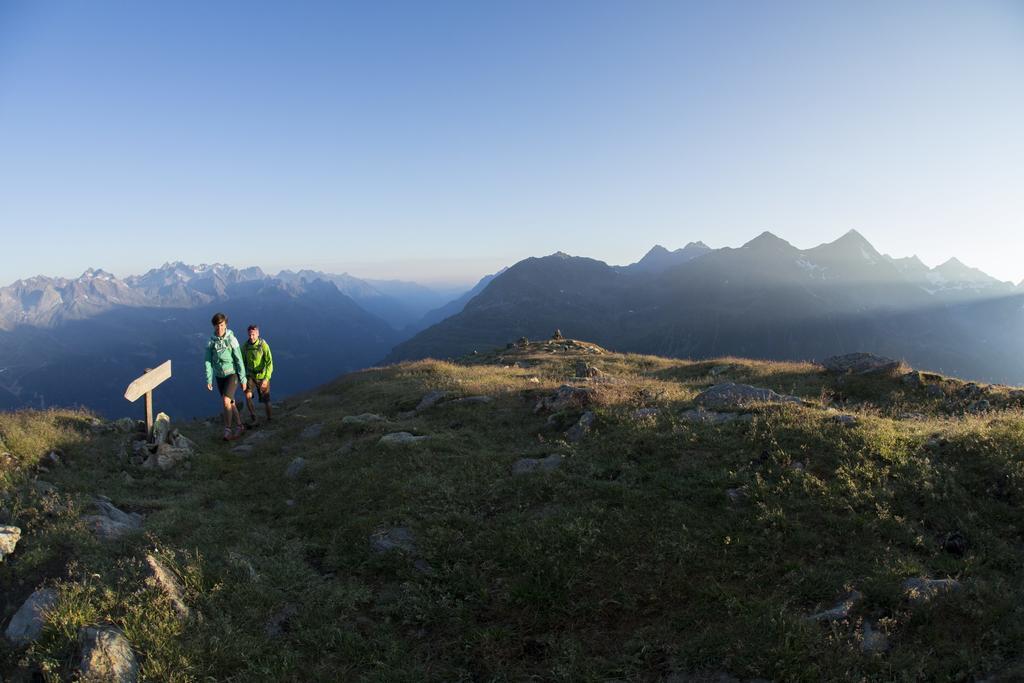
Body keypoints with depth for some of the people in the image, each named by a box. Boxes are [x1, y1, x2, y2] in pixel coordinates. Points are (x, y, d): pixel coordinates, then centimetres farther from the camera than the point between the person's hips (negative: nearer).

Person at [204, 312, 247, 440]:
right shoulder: (211, 342, -5)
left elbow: (239, 360, -13)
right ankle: (239, 427, 27)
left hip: (233, 374, -4)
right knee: (230, 403, 11)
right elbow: (208, 362, -3)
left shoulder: (231, 339, -16)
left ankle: (227, 430, -8)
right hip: (220, 377, 4)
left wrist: (243, 379, -11)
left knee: (225, 401, -19)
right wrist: (209, 380, -8)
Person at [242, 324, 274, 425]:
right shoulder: (245, 346, -8)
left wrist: (266, 379, -32)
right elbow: (243, 362, 5)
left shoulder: (264, 346, -20)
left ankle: (269, 419, 28)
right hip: (251, 375, 3)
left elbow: (269, 363, -23)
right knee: (248, 395, -19)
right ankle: (253, 418, -4)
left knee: (265, 400, 4)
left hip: (262, 376, -3)